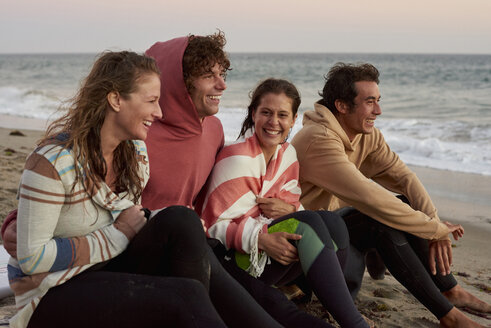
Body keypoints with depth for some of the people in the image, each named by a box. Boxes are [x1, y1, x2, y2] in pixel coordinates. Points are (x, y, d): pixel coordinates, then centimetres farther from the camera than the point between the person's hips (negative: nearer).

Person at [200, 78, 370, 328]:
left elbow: (294, 203, 9)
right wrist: (262, 239, -32)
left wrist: (288, 208, -16)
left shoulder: (287, 153, 9)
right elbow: (218, 225, -17)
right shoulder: (237, 158, -14)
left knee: (331, 221, -16)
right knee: (307, 222, -29)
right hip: (232, 260, -7)